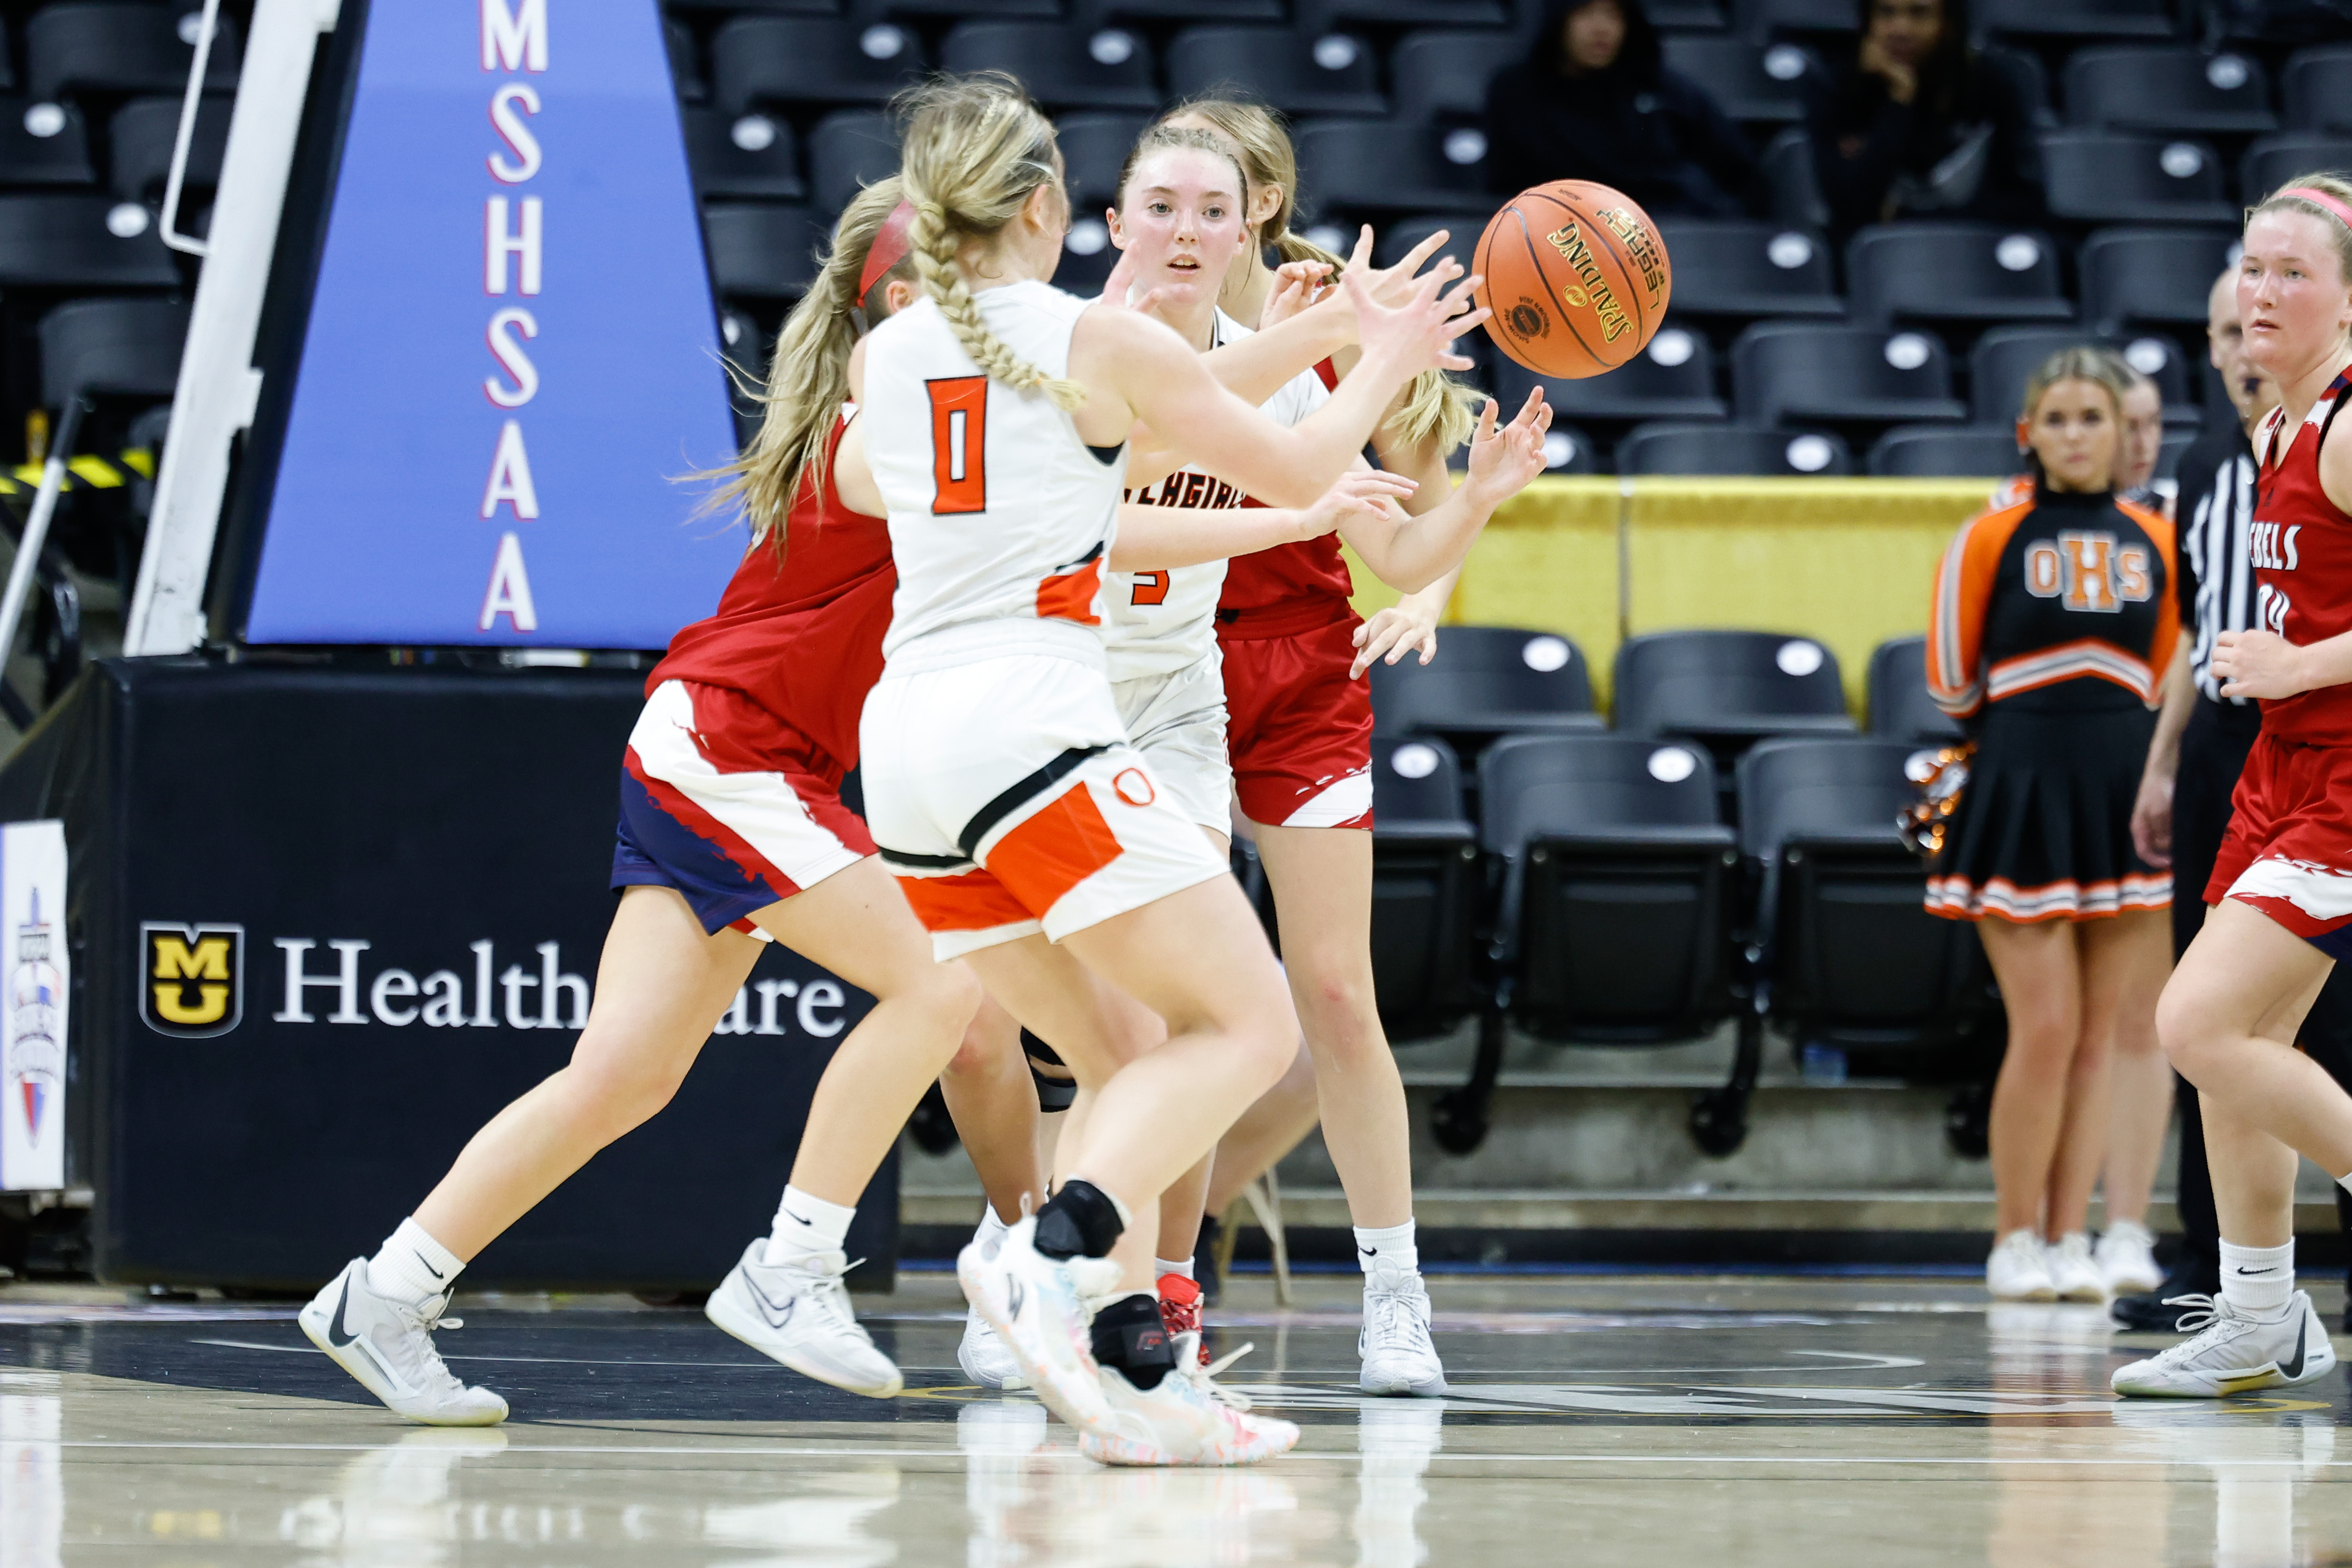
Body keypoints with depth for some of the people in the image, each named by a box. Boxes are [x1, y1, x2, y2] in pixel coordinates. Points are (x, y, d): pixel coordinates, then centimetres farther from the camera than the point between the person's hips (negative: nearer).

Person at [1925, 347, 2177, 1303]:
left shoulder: (2155, 543, 7)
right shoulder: (1992, 541, -3)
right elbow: (1950, 685, 5)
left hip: (2122, 795, 4)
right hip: (2022, 795, -4)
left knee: (2099, 1037, 4)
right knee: (2046, 1029, -9)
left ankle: (2069, 1241, 9)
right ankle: (2015, 1243, 3)